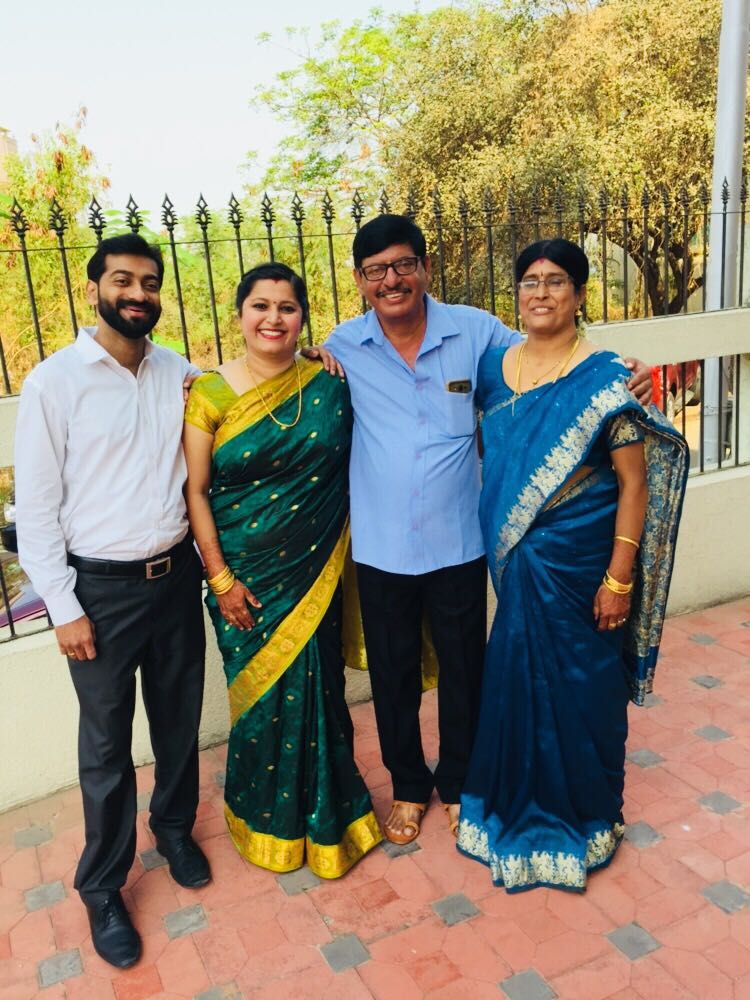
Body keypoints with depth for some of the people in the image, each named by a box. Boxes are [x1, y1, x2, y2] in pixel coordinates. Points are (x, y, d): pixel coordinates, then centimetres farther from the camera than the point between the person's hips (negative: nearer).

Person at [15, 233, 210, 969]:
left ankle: (174, 828, 46)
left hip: (176, 575, 4)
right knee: (107, 744, 10)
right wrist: (63, 607, -10)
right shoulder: (54, 382, -9)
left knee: (179, 717, 19)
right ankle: (102, 888, 31)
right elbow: (37, 505, -8)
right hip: (102, 586, -4)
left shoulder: (182, 374, 2)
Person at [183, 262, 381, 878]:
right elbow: (195, 491, -6)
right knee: (262, 691, 10)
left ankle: (325, 813, 35)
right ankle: (269, 817, 36)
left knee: (315, 684, 10)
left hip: (315, 570, 1)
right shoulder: (210, 394, -6)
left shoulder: (329, 383, -1)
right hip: (246, 574, -1)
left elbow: (352, 467, 9)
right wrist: (220, 578, -8)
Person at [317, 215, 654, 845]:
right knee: (393, 676, 17)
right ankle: (409, 786, 42)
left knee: (463, 672, 17)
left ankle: (458, 782, 43)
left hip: (458, 545, 0)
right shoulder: (342, 347, -4)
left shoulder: (476, 331, -6)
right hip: (380, 549, 1)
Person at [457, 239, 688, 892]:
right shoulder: (492, 367, 2)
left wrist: (619, 577, -14)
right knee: (518, 680, 17)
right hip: (516, 561, 5)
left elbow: (634, 483, -12)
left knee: (581, 686, 11)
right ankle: (521, 806, 42)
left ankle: (585, 815, 36)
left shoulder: (605, 380, -13)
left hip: (581, 562, -5)